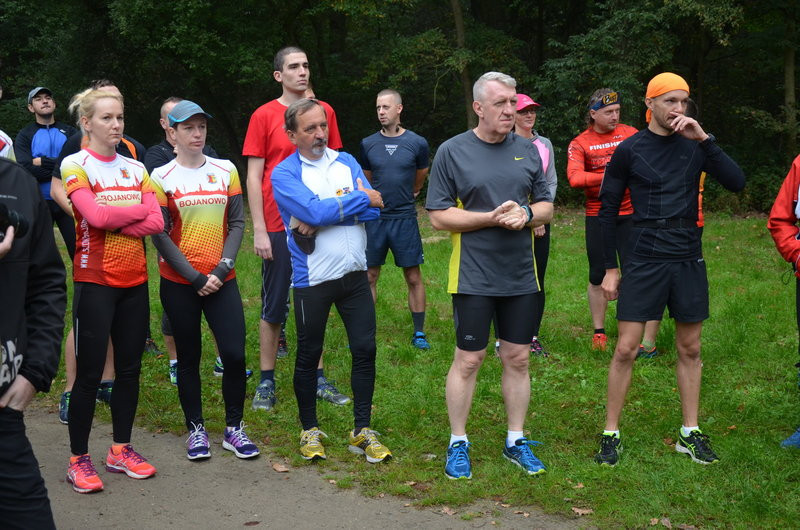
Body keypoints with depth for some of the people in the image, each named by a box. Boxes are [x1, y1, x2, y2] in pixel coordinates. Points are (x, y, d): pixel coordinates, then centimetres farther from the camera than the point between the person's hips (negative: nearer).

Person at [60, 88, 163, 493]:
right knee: (90, 373, -1)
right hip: (95, 282, -5)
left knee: (130, 369, 9)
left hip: (135, 281, 5)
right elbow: (94, 215, -19)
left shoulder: (135, 168, 10)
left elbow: (156, 223, -2)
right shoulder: (75, 165, -5)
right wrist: (138, 209, -6)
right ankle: (79, 459, 10)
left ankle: (121, 450, 22)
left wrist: (112, 219, -13)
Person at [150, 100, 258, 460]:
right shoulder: (162, 178, -2)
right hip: (179, 283, -2)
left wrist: (222, 269, -9)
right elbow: (160, 235, -6)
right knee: (189, 357, 7)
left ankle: (234, 429, 12)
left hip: (222, 280, 2)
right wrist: (195, 278, -11)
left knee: (234, 353, -4)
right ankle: (196, 429, 21)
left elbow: (237, 223, 3)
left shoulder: (226, 171, 6)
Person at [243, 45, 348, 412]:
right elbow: (253, 177, -3)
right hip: (278, 227, -3)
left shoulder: (324, 111, 6)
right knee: (274, 307, 4)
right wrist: (259, 230, -8)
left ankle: (317, 378, 18)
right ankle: (266, 382, 14)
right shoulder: (264, 116, -3)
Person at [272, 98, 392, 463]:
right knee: (308, 356, 9)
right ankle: (309, 430, 25)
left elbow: (374, 210, -5)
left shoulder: (346, 162, 8)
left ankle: (362, 431, 17)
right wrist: (363, 199, -12)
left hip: (355, 274, 4)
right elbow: (313, 211, -22)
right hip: (312, 279, -4)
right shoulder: (284, 174, -6)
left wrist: (327, 212, -17)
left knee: (365, 350, 5)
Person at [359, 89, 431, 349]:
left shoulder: (417, 143, -3)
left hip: (405, 218, -1)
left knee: (413, 277, 3)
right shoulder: (368, 144, 1)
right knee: (369, 277, 6)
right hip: (374, 219, 2)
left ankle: (419, 333, 12)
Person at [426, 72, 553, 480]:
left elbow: (546, 206, 13)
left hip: (521, 275, 4)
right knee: (468, 360, 1)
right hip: (473, 276, -4)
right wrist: (492, 218, -17)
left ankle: (516, 441, 24)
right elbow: (438, 216, -8)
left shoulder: (527, 151, 8)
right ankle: (458, 443, 16)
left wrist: (526, 213, -10)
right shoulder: (452, 152, -4)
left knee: (518, 358, 10)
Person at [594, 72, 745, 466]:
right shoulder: (630, 150, -2)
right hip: (644, 260, -3)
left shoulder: (694, 145, 4)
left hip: (688, 259, 3)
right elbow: (608, 209, 2)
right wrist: (611, 267, 0)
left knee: (689, 348, 10)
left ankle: (690, 434, 21)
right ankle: (611, 434, 8)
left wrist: (704, 139, -16)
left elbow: (736, 182, -8)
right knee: (626, 349, -4)